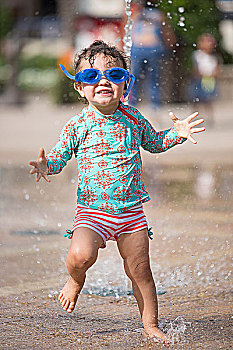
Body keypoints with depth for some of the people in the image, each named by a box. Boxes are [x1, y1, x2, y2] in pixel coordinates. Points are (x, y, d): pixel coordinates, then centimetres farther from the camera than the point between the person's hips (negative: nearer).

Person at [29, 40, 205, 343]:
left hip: (131, 211, 3)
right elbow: (59, 156, 1)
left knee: (140, 271, 6)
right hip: (92, 211, -3)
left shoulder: (134, 119, 4)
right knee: (81, 255, -27)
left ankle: (150, 325, 25)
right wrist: (46, 166, -21)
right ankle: (75, 281, 11)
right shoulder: (78, 125, -5)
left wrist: (176, 135, 4)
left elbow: (154, 142, 22)